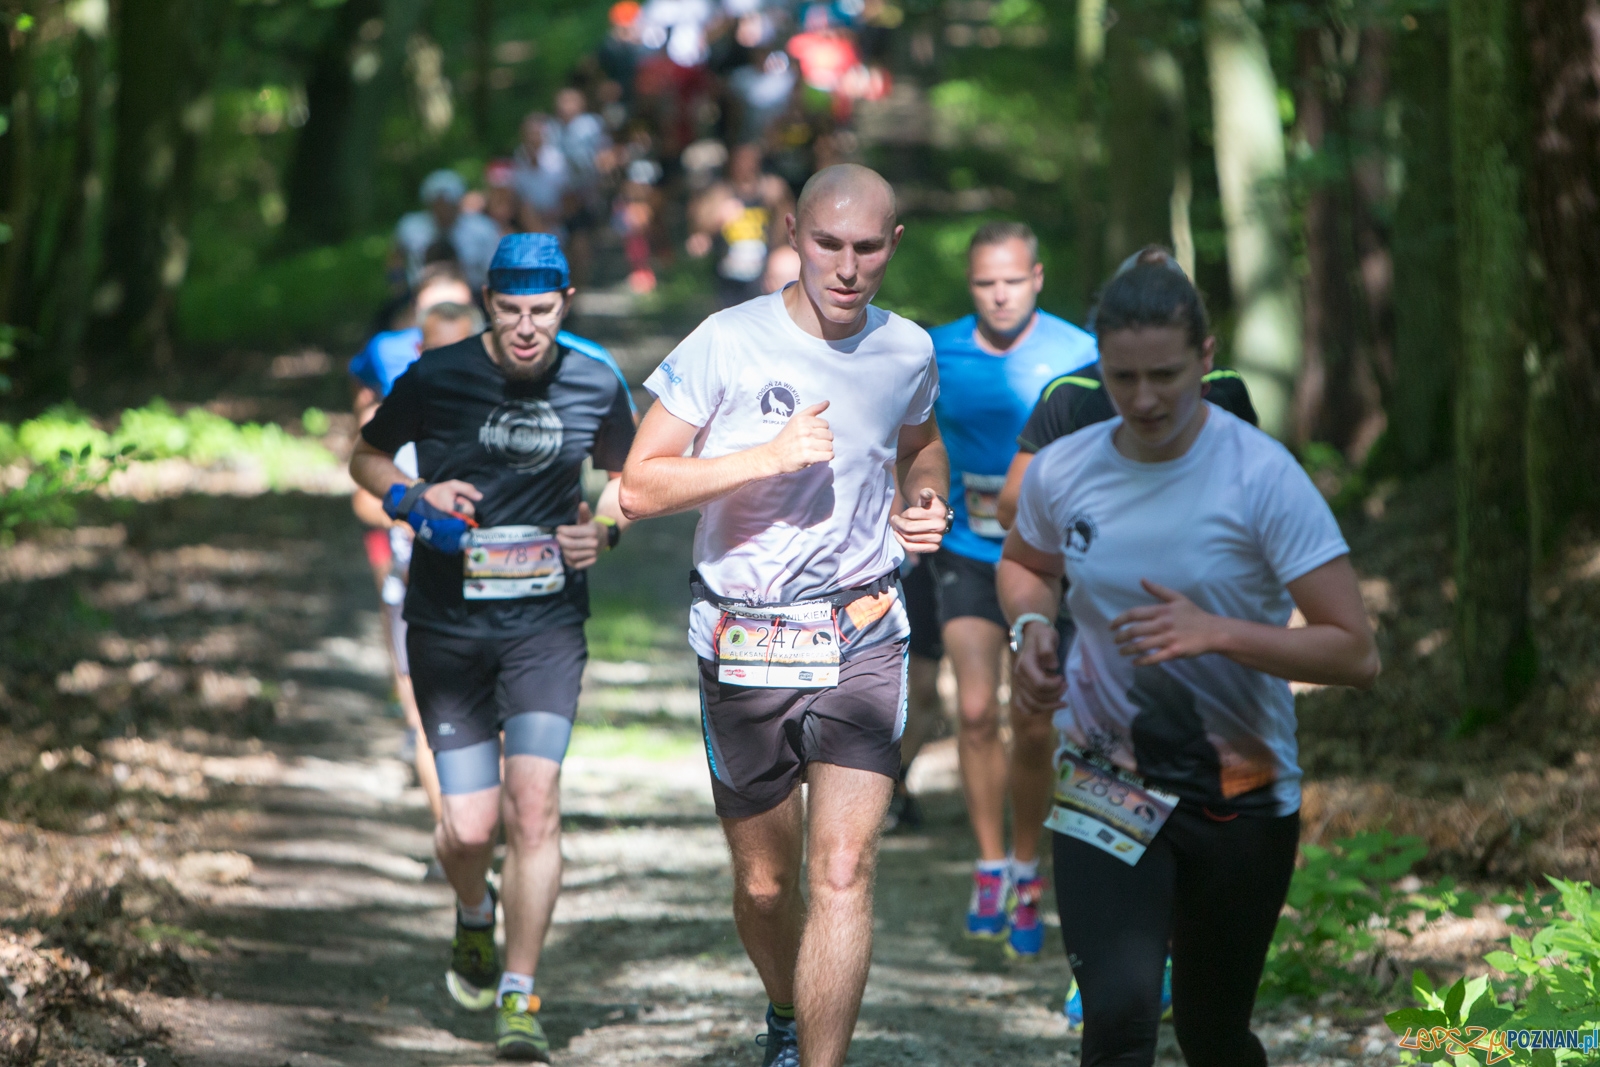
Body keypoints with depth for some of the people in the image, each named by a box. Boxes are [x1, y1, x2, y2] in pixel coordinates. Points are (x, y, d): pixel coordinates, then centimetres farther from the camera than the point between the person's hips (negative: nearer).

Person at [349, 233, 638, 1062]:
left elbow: (627, 474, 18)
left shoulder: (595, 384, 0)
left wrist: (605, 528, -3)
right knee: (469, 827, -3)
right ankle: (474, 916, 35)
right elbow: (366, 456, 9)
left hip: (547, 623, 1)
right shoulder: (436, 379, -6)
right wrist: (412, 499, -11)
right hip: (447, 625, -1)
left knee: (534, 804, -15)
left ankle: (519, 999, -5)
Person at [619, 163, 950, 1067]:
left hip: (865, 639, 1)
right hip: (746, 644, -1)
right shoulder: (729, 344, -8)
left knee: (843, 874, -14)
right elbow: (639, 486, -10)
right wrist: (769, 456, -21)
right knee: (764, 886, 12)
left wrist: (929, 504, 6)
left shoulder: (908, 352, 4)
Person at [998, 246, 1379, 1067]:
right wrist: (1030, 627, -1)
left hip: (1242, 798, -1)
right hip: (1105, 787, 1)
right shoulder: (1062, 471, -4)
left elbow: (1355, 653, -18)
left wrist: (1216, 631, -30)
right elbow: (1023, 562, 22)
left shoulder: (1263, 478, -15)